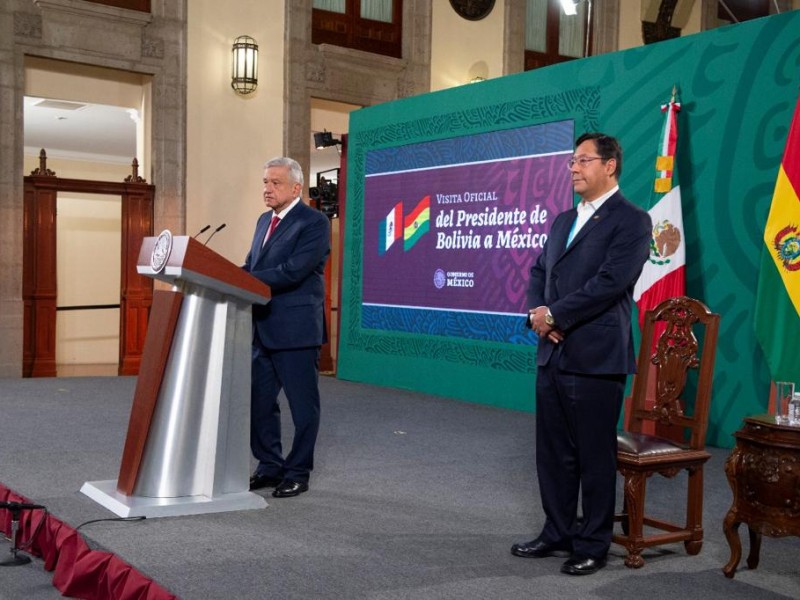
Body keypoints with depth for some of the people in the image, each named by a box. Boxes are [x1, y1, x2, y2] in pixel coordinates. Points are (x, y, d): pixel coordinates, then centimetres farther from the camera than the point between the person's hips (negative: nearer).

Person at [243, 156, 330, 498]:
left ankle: (298, 473, 16)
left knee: (302, 405, 4)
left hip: (295, 329, -8)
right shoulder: (264, 221, 16)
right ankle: (270, 466, 27)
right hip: (263, 329, 8)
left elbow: (293, 272, -22)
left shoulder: (314, 223, -11)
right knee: (259, 400, 13)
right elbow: (251, 266, 15)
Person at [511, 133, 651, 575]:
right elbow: (539, 272, 17)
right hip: (552, 353, 8)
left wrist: (554, 315, -13)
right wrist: (537, 314, -3)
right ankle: (558, 532, 28)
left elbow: (609, 282, -17)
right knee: (553, 451, 14)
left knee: (594, 455, 2)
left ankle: (593, 545, 15)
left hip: (595, 357, -8)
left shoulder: (630, 220, -6)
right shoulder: (563, 221, 18)